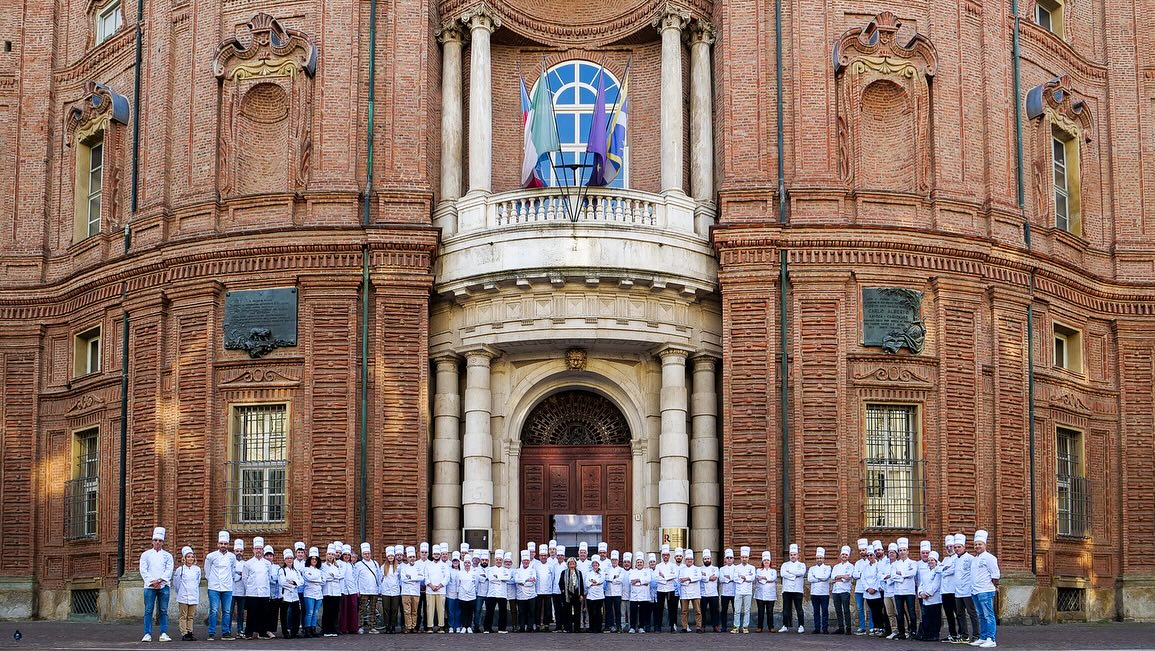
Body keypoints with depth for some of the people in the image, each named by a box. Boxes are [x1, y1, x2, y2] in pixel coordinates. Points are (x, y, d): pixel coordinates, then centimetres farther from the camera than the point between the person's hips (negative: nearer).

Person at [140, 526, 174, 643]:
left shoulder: (167, 556, 12)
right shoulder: (146, 554, 11)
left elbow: (169, 571, 2)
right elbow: (143, 570, 2)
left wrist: (160, 581, -11)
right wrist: (152, 582, -9)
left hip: (164, 586, 1)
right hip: (150, 586, -1)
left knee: (164, 611, -1)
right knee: (148, 611, -3)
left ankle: (164, 634, 1)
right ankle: (147, 634, -2)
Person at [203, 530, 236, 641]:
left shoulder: (232, 557, 7)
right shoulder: (211, 556, -1)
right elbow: (207, 570, 13)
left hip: (227, 588, 3)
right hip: (214, 588, -3)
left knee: (227, 611, 3)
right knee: (213, 611, -6)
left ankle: (225, 633, 8)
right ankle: (211, 633, -3)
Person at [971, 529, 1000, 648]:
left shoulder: (988, 557, -8)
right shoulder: (975, 559, 18)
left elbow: (995, 575, -11)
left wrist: (994, 586, -5)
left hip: (986, 592, -9)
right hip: (976, 592, 9)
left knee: (988, 616, -9)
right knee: (981, 616, 13)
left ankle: (991, 640, -11)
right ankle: (983, 638, 18)